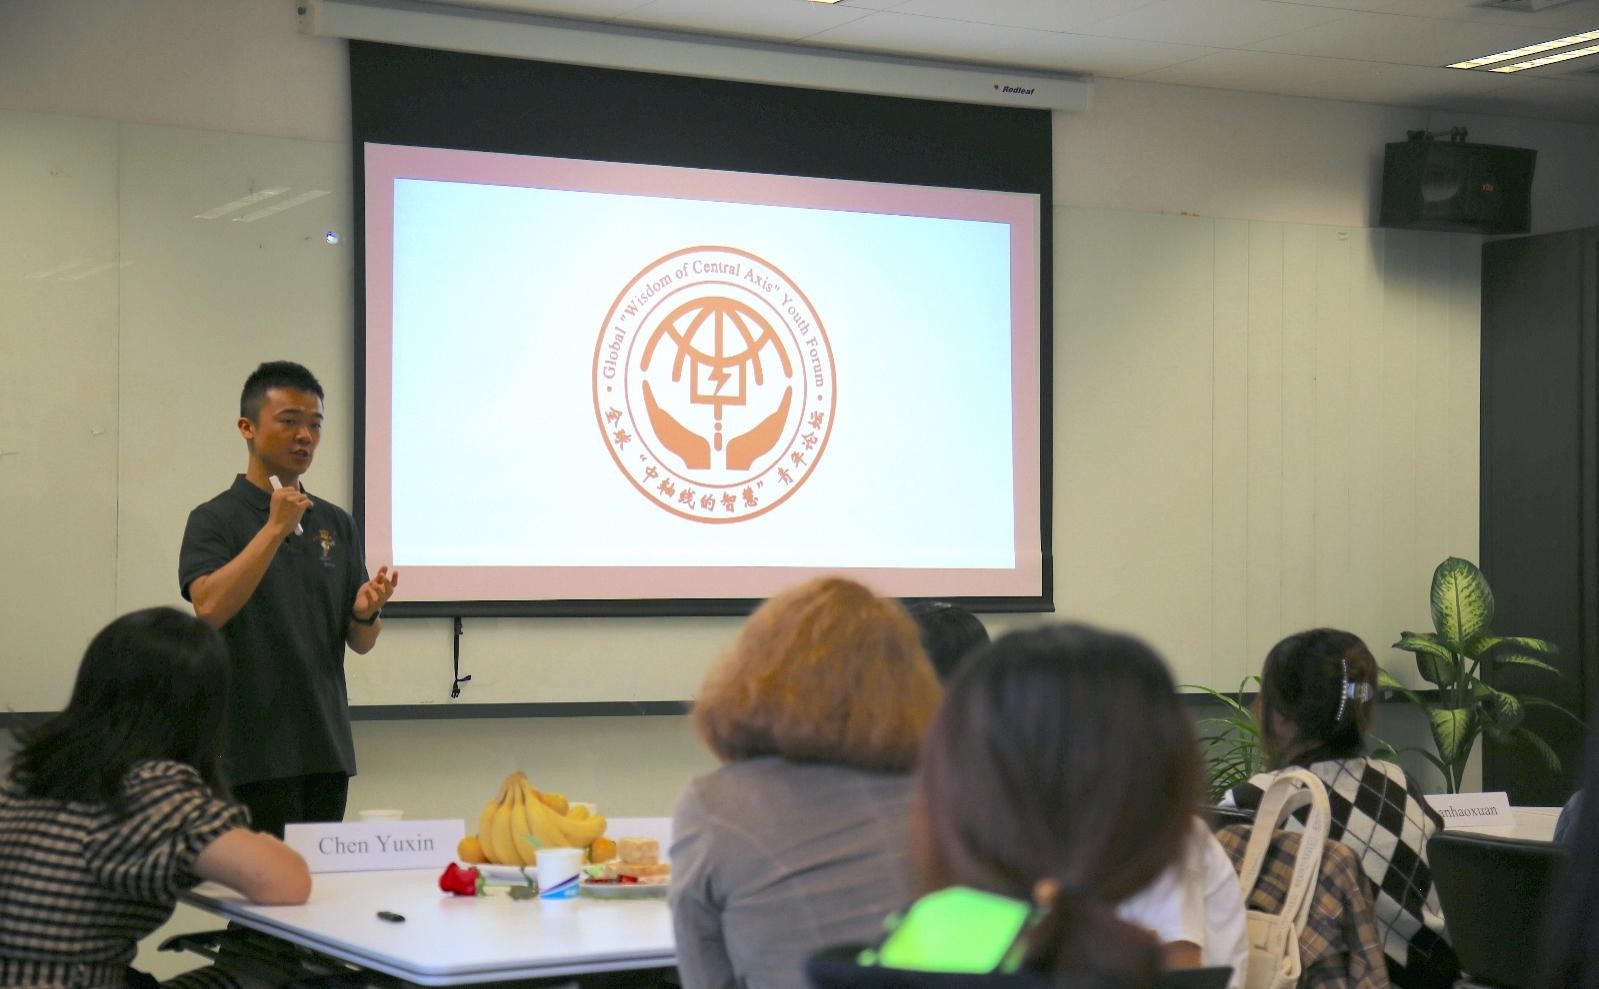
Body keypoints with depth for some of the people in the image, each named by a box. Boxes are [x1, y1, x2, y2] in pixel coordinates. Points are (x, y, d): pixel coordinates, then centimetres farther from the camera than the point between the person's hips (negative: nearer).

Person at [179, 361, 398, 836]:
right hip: (254, 756, -5)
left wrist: (367, 612, -10)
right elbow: (209, 607, -21)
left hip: (326, 751, 6)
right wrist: (275, 529, -23)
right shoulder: (215, 520, -3)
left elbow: (360, 641, 12)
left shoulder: (337, 524, 13)